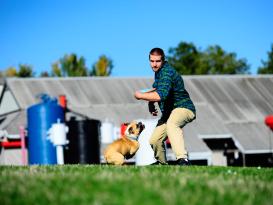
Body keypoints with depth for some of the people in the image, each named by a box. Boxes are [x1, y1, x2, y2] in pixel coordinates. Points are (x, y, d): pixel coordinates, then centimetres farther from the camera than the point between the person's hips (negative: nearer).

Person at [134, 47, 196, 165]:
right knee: (154, 140, 10)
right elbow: (156, 89, 32)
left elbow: (160, 95, -35)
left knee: (171, 124, -42)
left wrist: (140, 95, -20)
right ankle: (162, 163, 37)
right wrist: (151, 103, 12)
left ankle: (182, 159, -57)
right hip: (169, 112, 10)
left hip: (183, 108, -10)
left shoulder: (166, 73, -20)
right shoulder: (158, 71, 11)